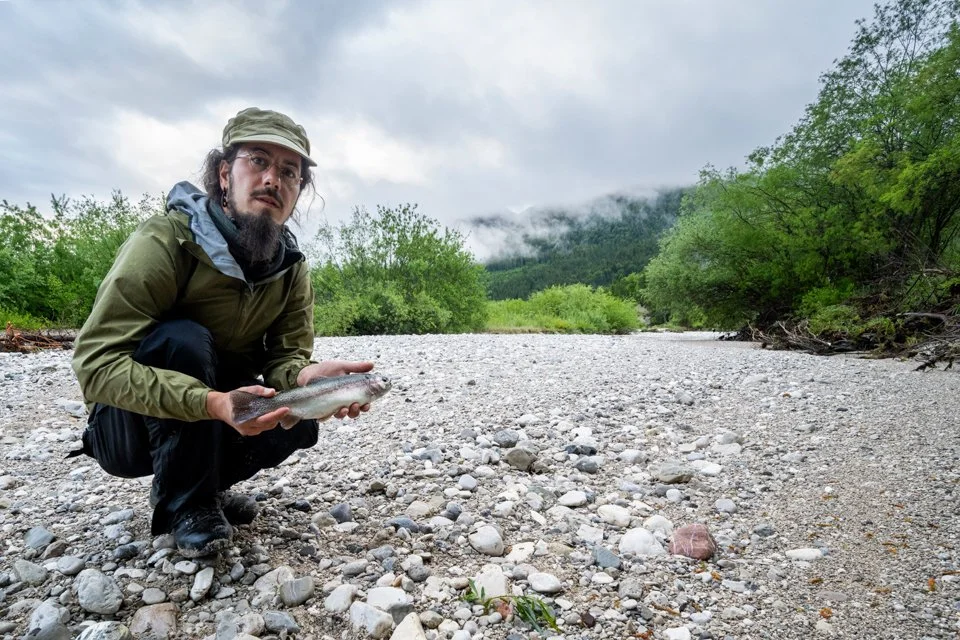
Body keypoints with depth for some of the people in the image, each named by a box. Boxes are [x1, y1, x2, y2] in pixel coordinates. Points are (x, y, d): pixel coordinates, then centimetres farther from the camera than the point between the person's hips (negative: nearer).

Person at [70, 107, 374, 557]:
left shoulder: (292, 268, -8)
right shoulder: (165, 240, -25)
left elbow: (286, 357, -10)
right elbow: (96, 362, -29)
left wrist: (308, 376, -36)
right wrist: (212, 403, -44)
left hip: (216, 412, 4)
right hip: (127, 427, -4)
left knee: (299, 424, -18)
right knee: (184, 340, -31)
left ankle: (207, 482, 12)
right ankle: (185, 503, -11)